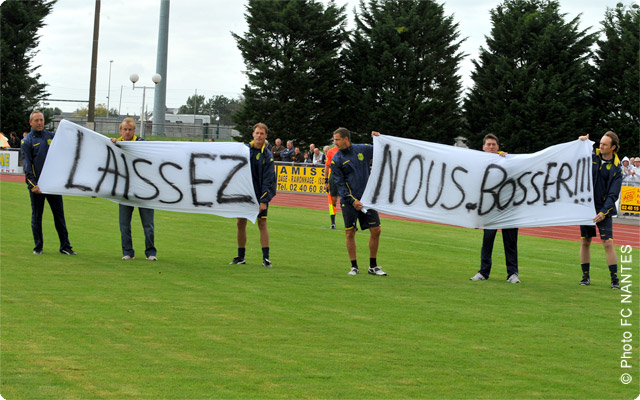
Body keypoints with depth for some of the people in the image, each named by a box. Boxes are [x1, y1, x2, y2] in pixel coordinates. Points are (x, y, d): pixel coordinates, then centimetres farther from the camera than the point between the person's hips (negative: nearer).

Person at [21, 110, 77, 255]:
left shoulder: (52, 136, 11)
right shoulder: (27, 141, 0)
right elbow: (27, 165, -6)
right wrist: (33, 185, -15)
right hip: (37, 184, -3)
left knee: (59, 214, 4)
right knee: (36, 215, 4)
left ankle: (65, 246, 7)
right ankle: (38, 247, 13)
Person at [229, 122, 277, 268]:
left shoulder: (267, 156, -3)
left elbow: (269, 180, -6)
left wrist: (264, 200, -14)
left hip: (260, 195, -3)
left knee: (262, 223, -6)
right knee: (241, 223, 4)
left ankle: (266, 257, -3)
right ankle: (241, 257, 14)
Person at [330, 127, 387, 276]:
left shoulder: (363, 149, 6)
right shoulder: (336, 160, -1)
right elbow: (339, 184, -6)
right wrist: (352, 200, -16)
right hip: (349, 201, -2)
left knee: (375, 230, 1)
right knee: (350, 233, -2)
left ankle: (373, 266, 12)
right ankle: (354, 267, 10)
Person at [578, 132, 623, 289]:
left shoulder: (616, 168, -3)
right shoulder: (591, 158, 3)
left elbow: (613, 194, -7)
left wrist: (603, 212, -18)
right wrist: (581, 143, -3)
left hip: (604, 210, -3)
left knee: (608, 243, -8)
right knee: (585, 242, 6)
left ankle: (614, 278, -2)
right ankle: (586, 276, 17)